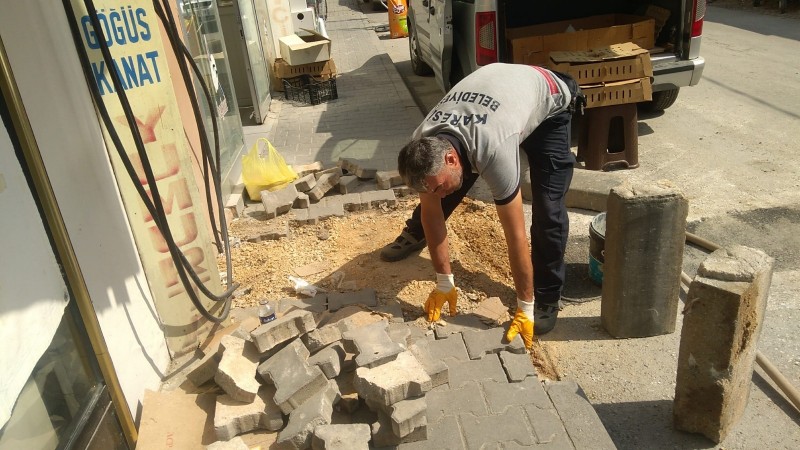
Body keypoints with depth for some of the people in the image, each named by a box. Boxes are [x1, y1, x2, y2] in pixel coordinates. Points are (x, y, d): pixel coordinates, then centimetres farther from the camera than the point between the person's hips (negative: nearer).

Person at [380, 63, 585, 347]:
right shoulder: (423, 146, -29)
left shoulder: (494, 153, -46)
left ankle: (546, 298, 1)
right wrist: (444, 283, -13)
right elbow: (431, 211, -16)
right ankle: (416, 234, 36)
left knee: (547, 206, -17)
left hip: (548, 101, -4)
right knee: (450, 182, 6)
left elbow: (516, 237, -39)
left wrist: (525, 308, -31)